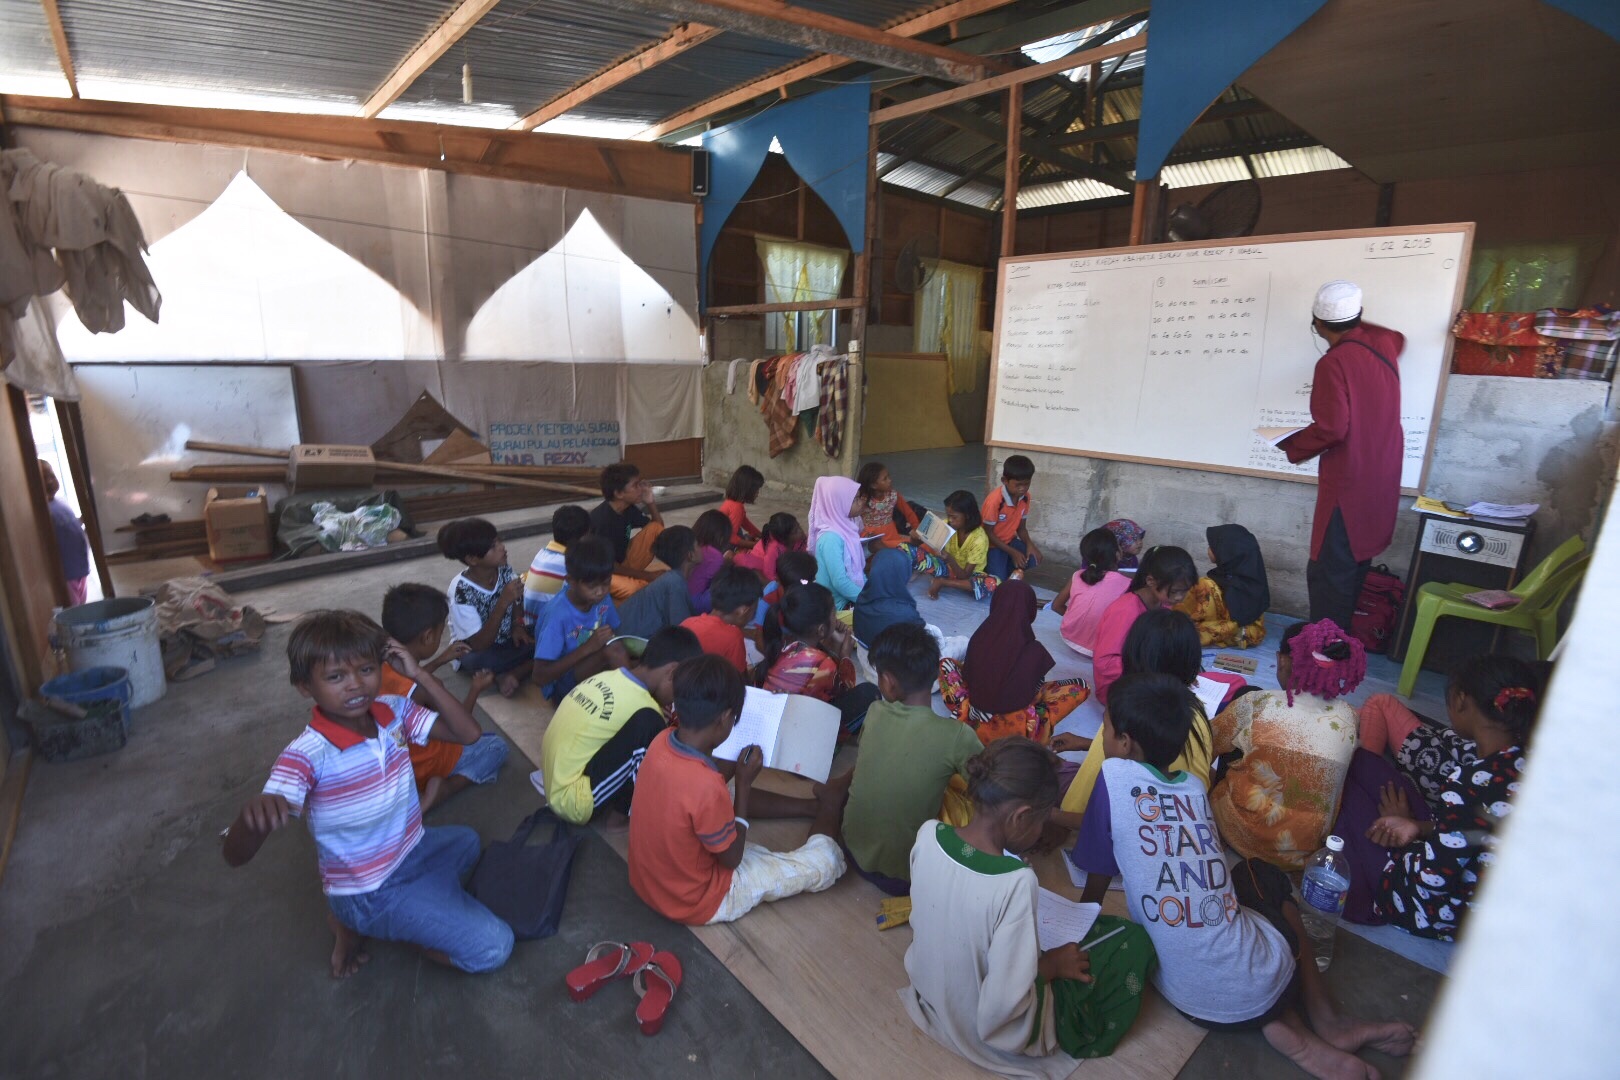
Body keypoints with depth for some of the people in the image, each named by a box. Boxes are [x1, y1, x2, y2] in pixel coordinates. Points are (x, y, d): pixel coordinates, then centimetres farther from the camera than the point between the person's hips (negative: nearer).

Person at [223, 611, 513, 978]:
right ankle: (358, 922, 6)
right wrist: (254, 810, -56)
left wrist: (419, 675, -21)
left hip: (412, 849, 6)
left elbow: (469, 734, -15)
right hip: (370, 890, -6)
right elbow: (235, 855, -31)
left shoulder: (394, 711, -12)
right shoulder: (306, 755, -28)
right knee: (492, 947, -9)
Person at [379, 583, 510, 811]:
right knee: (496, 746, 6)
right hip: (422, 767, -9)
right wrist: (476, 690, -5)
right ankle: (444, 788, -11)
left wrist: (440, 660, 14)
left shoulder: (380, 664, -15)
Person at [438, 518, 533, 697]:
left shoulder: (505, 570, -14)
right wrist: (503, 603, -39)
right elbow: (479, 645, -30)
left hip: (506, 641, 4)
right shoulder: (461, 592, -27)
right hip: (473, 652, -4)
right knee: (477, 660, -39)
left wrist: (518, 625, -15)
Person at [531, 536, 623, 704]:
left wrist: (612, 640, -15)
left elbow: (615, 634, 9)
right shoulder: (557, 616, -24)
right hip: (561, 686, -6)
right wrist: (587, 647, -29)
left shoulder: (603, 599, -8)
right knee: (611, 652, -30)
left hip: (594, 673, 6)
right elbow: (540, 677, -24)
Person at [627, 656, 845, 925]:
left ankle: (816, 805, 37)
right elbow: (732, 858, -18)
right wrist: (745, 782, -14)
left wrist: (736, 763, -1)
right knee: (826, 860, 0)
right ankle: (828, 807, 29)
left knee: (731, 798, 25)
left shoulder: (663, 741, -15)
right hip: (697, 901, -7)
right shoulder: (705, 786, -37)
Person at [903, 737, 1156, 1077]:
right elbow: (1002, 1009, -30)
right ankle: (1084, 1040, 25)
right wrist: (1051, 965, -13)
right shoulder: (1017, 882, -36)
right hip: (992, 1030, -6)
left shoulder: (928, 834, -18)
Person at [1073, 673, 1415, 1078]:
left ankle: (1285, 1030, 11)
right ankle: (1325, 1020, 23)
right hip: (1268, 983, 3)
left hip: (1194, 1002, -2)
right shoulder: (1194, 786, 2)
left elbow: (1095, 888, -3)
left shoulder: (1114, 775, -12)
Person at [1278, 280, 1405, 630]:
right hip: (1381, 479, 9)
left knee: (1328, 573, -5)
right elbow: (1398, 338, 33)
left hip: (1349, 484, -9)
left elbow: (1331, 429, -25)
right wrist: (1358, 324, 38)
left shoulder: (1333, 363, -19)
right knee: (1356, 563, 17)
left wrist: (1292, 446, -8)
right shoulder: (1382, 344, 6)